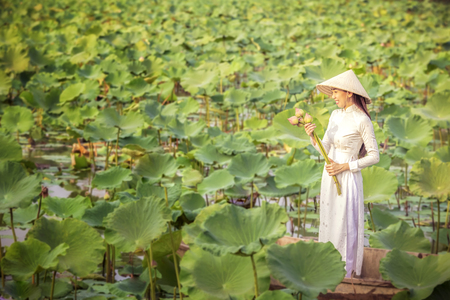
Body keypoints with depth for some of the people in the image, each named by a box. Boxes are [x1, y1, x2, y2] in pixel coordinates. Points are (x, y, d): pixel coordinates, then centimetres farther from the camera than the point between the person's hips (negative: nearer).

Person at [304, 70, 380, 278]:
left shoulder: (362, 121, -14)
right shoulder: (335, 115, 7)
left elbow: (374, 157, -13)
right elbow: (325, 149, 6)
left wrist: (345, 166, -16)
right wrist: (312, 137, -13)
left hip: (348, 178, -7)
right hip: (329, 176, 7)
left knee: (345, 224, 1)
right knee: (328, 221, 13)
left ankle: (345, 272, 13)